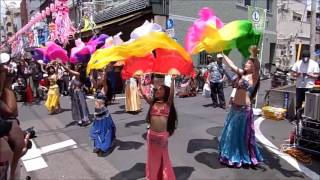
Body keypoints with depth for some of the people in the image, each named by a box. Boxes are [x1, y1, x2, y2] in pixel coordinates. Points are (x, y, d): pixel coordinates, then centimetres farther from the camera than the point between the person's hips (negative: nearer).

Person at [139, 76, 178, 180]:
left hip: (163, 135, -2)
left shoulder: (168, 104, -2)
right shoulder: (152, 103, 5)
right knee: (153, 156, 16)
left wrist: (172, 80, -24)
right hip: (152, 134, 2)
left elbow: (172, 94, -17)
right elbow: (143, 94, -3)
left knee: (163, 157, 13)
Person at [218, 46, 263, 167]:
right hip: (234, 107, 7)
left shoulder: (254, 76, -7)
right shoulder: (242, 74, 11)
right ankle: (231, 155, 36)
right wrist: (222, 54, 19)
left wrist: (255, 56, -44)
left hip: (244, 108, -7)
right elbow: (231, 65, 17)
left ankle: (241, 157, 25)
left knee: (241, 133, 6)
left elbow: (257, 67, -27)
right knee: (230, 132, 17)